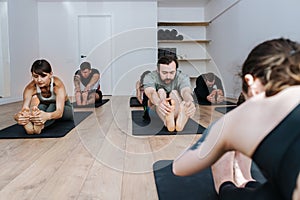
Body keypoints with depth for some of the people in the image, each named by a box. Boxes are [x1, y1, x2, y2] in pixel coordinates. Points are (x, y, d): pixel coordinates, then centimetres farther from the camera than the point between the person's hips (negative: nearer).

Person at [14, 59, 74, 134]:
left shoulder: (58, 84, -34)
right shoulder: (30, 88, -25)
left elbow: (60, 112, -47)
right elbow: (24, 108, -37)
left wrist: (47, 116, -71)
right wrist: (19, 116, -62)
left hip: (65, 110, -3)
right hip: (44, 109, 3)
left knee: (52, 106, -36)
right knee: (35, 99, -29)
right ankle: (29, 124, -54)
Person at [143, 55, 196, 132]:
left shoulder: (182, 77, -15)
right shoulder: (150, 77, -16)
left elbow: (186, 91, -37)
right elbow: (151, 92, -38)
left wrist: (190, 102, -62)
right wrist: (159, 103, -62)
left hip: (178, 110, 1)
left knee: (174, 92, -28)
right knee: (160, 91, -28)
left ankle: (180, 122, -54)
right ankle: (168, 123, -52)